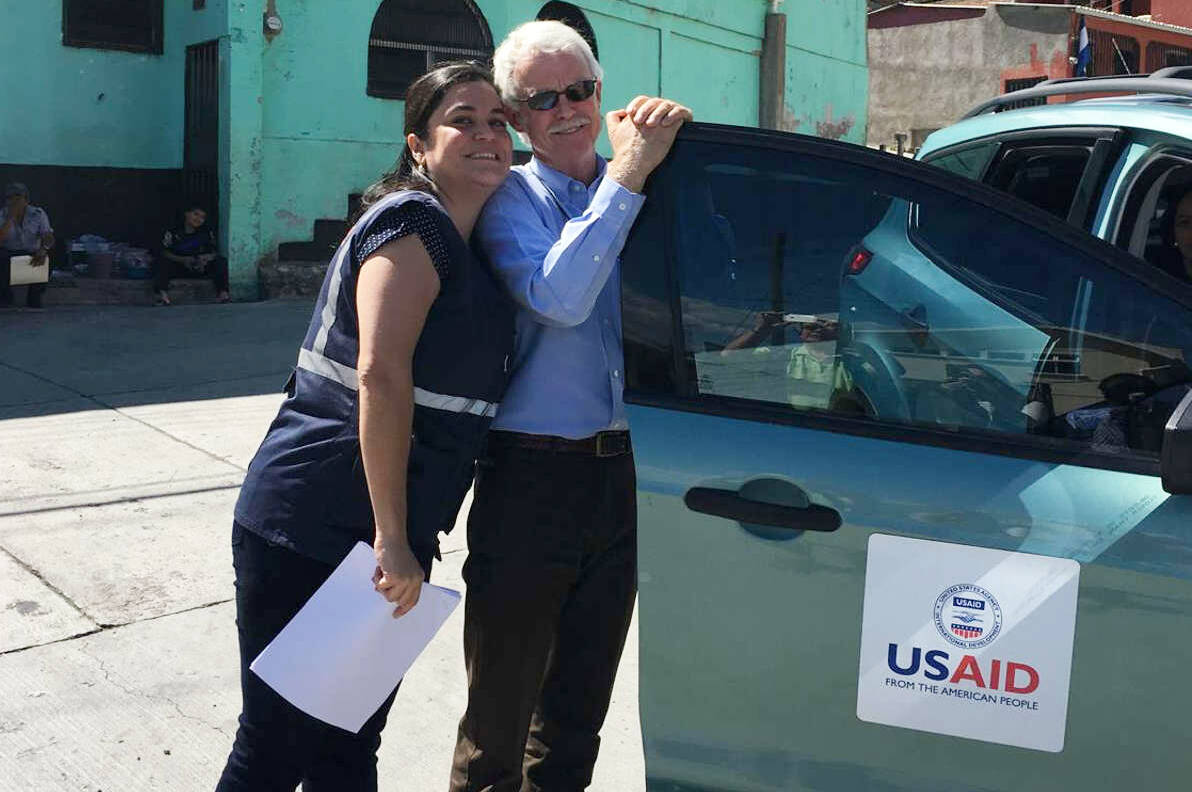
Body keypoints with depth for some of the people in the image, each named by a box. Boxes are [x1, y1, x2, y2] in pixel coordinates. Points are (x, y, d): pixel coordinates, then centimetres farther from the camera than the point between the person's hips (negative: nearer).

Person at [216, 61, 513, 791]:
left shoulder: (460, 241, 16)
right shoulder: (414, 221, -13)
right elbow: (380, 373, -23)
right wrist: (393, 538, -23)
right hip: (313, 532, -9)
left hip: (377, 539, 9)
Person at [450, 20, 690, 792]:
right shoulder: (508, 200, -3)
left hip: (626, 471, 4)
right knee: (501, 704, 6)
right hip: (533, 475, -4)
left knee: (580, 706, 19)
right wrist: (628, 174, -21)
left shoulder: (641, 191, 9)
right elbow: (558, 298, -22)